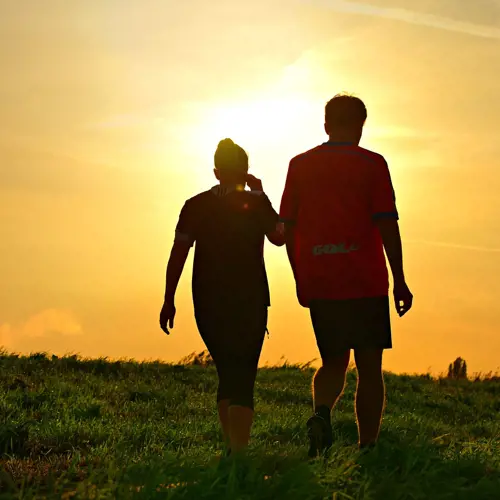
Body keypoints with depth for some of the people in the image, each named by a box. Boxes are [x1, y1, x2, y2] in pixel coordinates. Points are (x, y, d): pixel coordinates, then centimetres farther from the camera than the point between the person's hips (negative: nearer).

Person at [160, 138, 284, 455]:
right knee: (243, 378, -5)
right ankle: (239, 449, -22)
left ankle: (232, 446, 20)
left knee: (228, 373, 19)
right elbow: (279, 237, 10)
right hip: (250, 303, -3)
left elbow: (178, 254, -1)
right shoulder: (256, 203, -4)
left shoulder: (195, 206, 2)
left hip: (207, 304, 3)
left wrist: (169, 300, 2)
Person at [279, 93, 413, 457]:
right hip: (366, 283, -3)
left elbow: (288, 228, 9)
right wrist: (400, 281, -2)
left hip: (319, 284, 3)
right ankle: (367, 448, 1)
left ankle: (321, 413, -14)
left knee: (333, 362, 15)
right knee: (369, 368, 5)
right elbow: (387, 226, -7)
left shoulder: (300, 165, 8)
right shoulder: (372, 164, -2)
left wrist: (300, 279, 18)